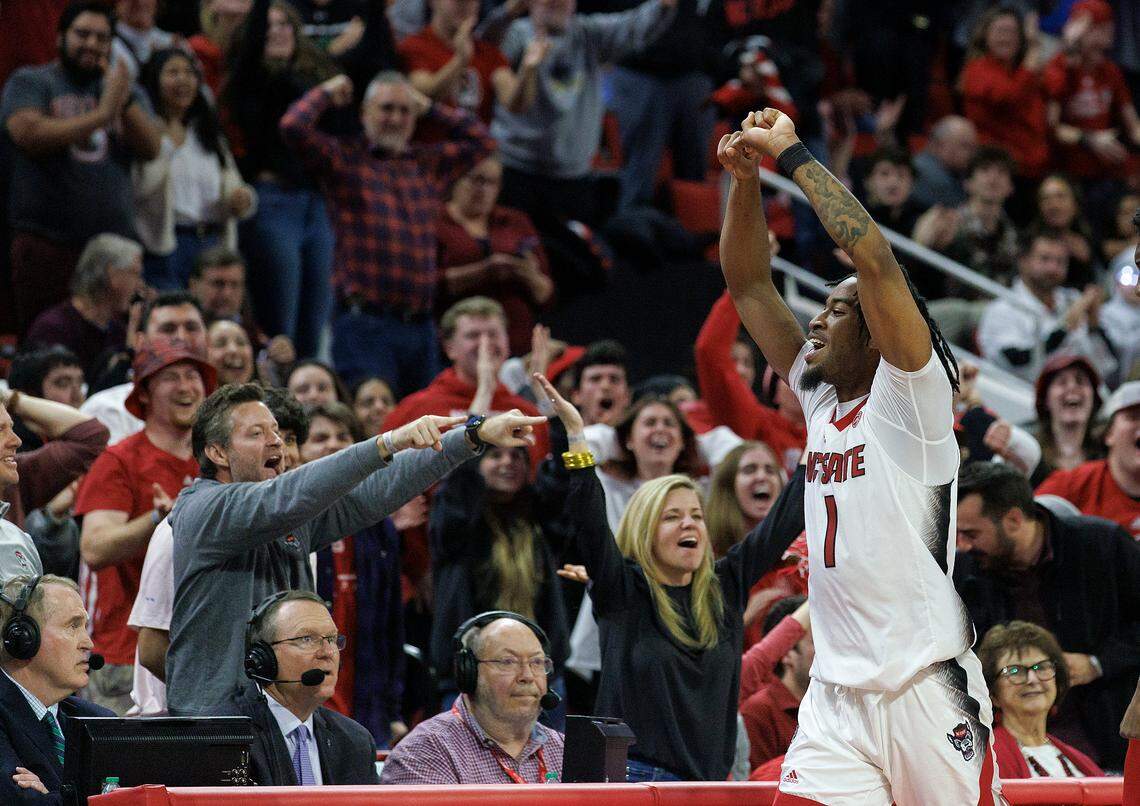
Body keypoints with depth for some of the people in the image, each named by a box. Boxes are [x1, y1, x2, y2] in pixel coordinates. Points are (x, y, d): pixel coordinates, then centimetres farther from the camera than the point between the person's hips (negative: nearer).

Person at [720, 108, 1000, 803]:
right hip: (837, 695, 6)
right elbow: (749, 285, 17)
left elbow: (875, 259, -16)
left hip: (928, 689, -6)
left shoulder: (913, 395, -4)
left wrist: (794, 155, -11)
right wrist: (746, 179, 5)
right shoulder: (822, 402, 14)